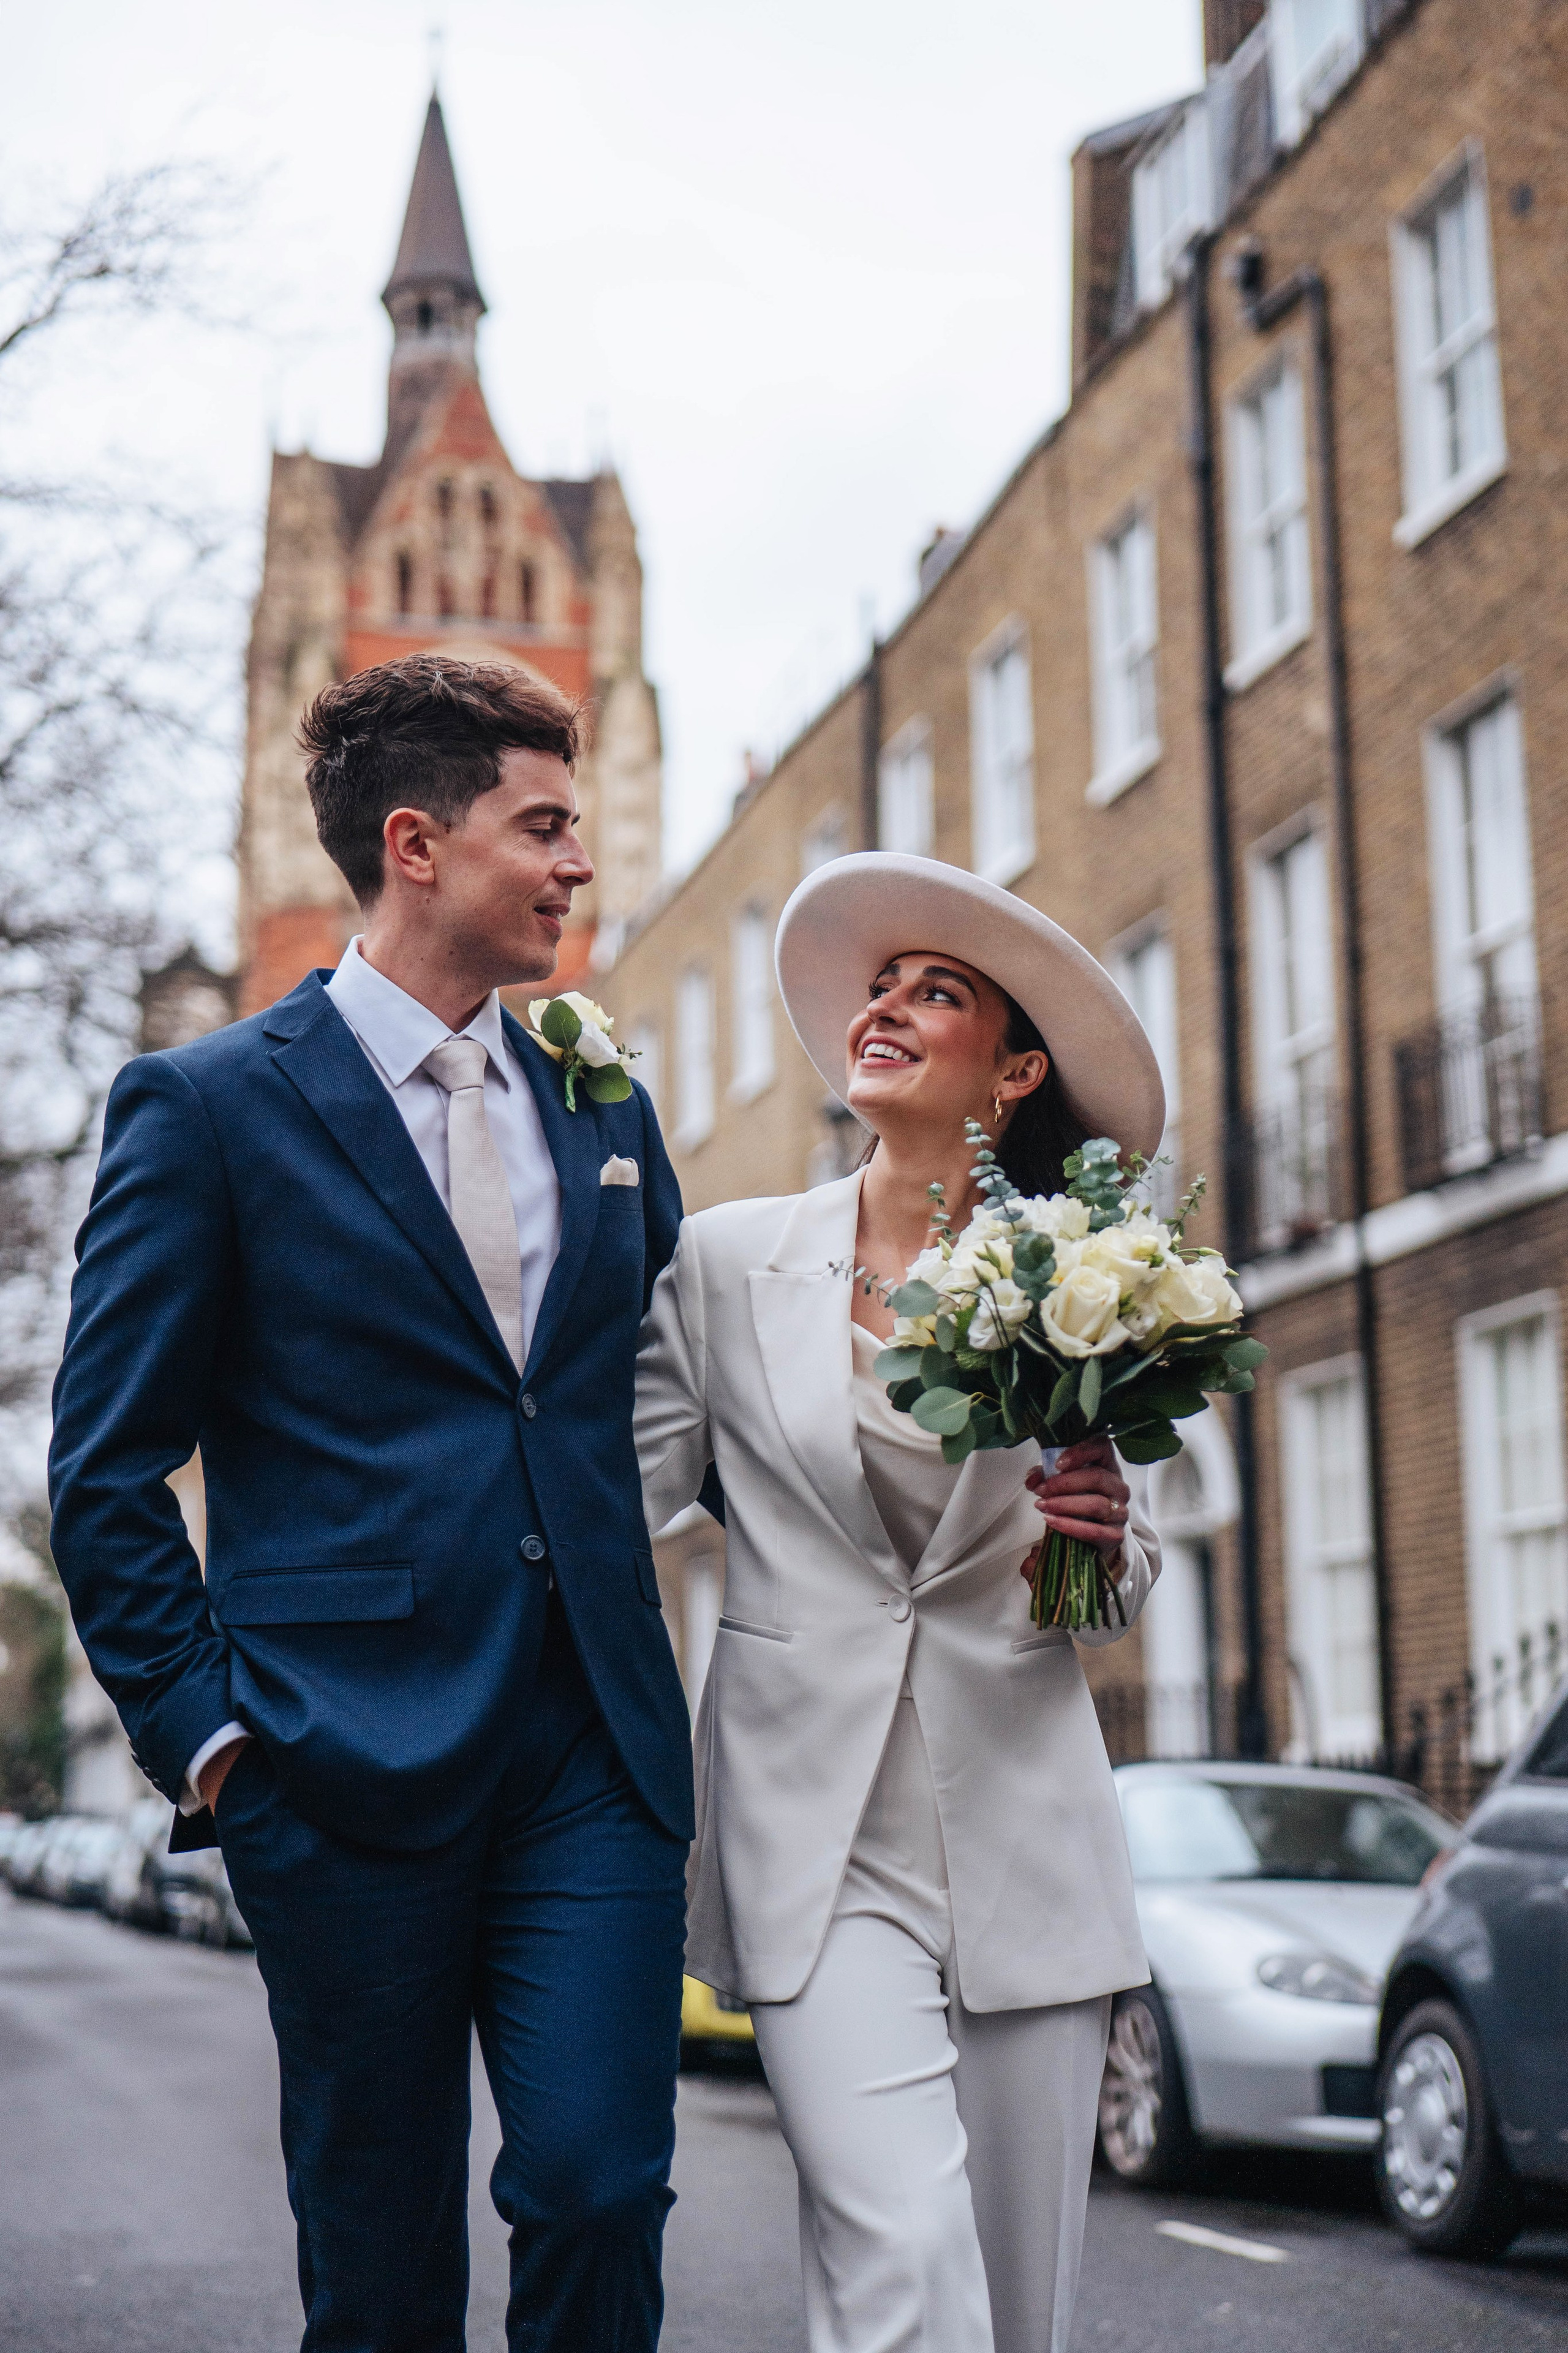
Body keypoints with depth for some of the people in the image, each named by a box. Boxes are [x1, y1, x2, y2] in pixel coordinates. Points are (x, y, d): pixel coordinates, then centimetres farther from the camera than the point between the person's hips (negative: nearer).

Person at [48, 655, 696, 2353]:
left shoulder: (603, 1109, 14)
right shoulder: (208, 1107, -1)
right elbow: (105, 1478, -1)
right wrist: (203, 1730, -7)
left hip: (597, 1761, 4)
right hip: (352, 1764, -3)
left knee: (600, 2193, -6)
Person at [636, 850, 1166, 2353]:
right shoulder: (729, 1261, 4)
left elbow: (1131, 1577, 13)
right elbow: (622, 1492, 6)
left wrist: (1098, 1550, -7)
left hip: (1021, 1824, 2)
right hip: (817, 1832, -1)